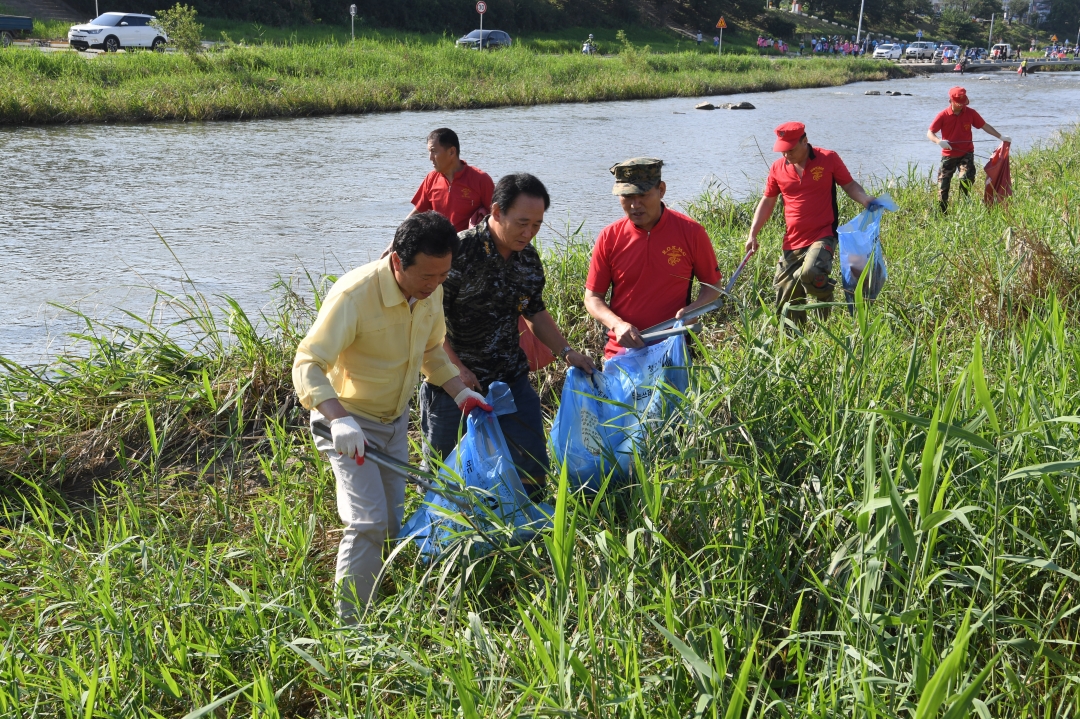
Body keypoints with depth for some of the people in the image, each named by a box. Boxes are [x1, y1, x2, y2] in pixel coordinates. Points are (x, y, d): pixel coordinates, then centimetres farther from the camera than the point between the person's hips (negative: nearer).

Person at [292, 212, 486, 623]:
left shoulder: (430, 292, -7)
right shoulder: (354, 294, -30)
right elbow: (307, 365, -34)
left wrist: (461, 393, -1)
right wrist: (340, 420, -48)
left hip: (395, 420, 7)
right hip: (350, 422, -7)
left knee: (393, 523, 12)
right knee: (369, 522, -16)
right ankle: (349, 626, -4)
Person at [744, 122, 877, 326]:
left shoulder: (828, 159, -3)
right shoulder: (778, 168, 6)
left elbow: (849, 185, 6)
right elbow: (767, 202, 15)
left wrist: (866, 200, -14)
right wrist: (753, 234, 7)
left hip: (822, 237, -4)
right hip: (792, 243, 4)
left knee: (811, 273, -32)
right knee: (787, 302, 4)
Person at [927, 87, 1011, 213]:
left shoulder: (970, 113, -3)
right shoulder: (942, 116, -9)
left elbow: (984, 126, 5)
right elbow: (929, 133, -9)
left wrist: (1000, 137, 2)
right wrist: (939, 141, -30)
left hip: (966, 153, 0)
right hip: (948, 155, 0)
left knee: (967, 178, -20)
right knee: (943, 185, 2)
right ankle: (941, 212, 13)